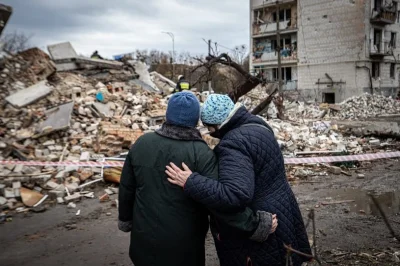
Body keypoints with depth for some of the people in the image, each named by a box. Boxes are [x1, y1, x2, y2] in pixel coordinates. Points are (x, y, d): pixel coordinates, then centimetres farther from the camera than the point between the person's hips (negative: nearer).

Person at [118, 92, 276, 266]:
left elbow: (126, 188, 5)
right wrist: (257, 225, -17)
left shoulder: (142, 143, -4)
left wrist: (125, 219, 19)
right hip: (183, 243, -3)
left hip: (145, 237, 4)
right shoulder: (201, 154, -19)